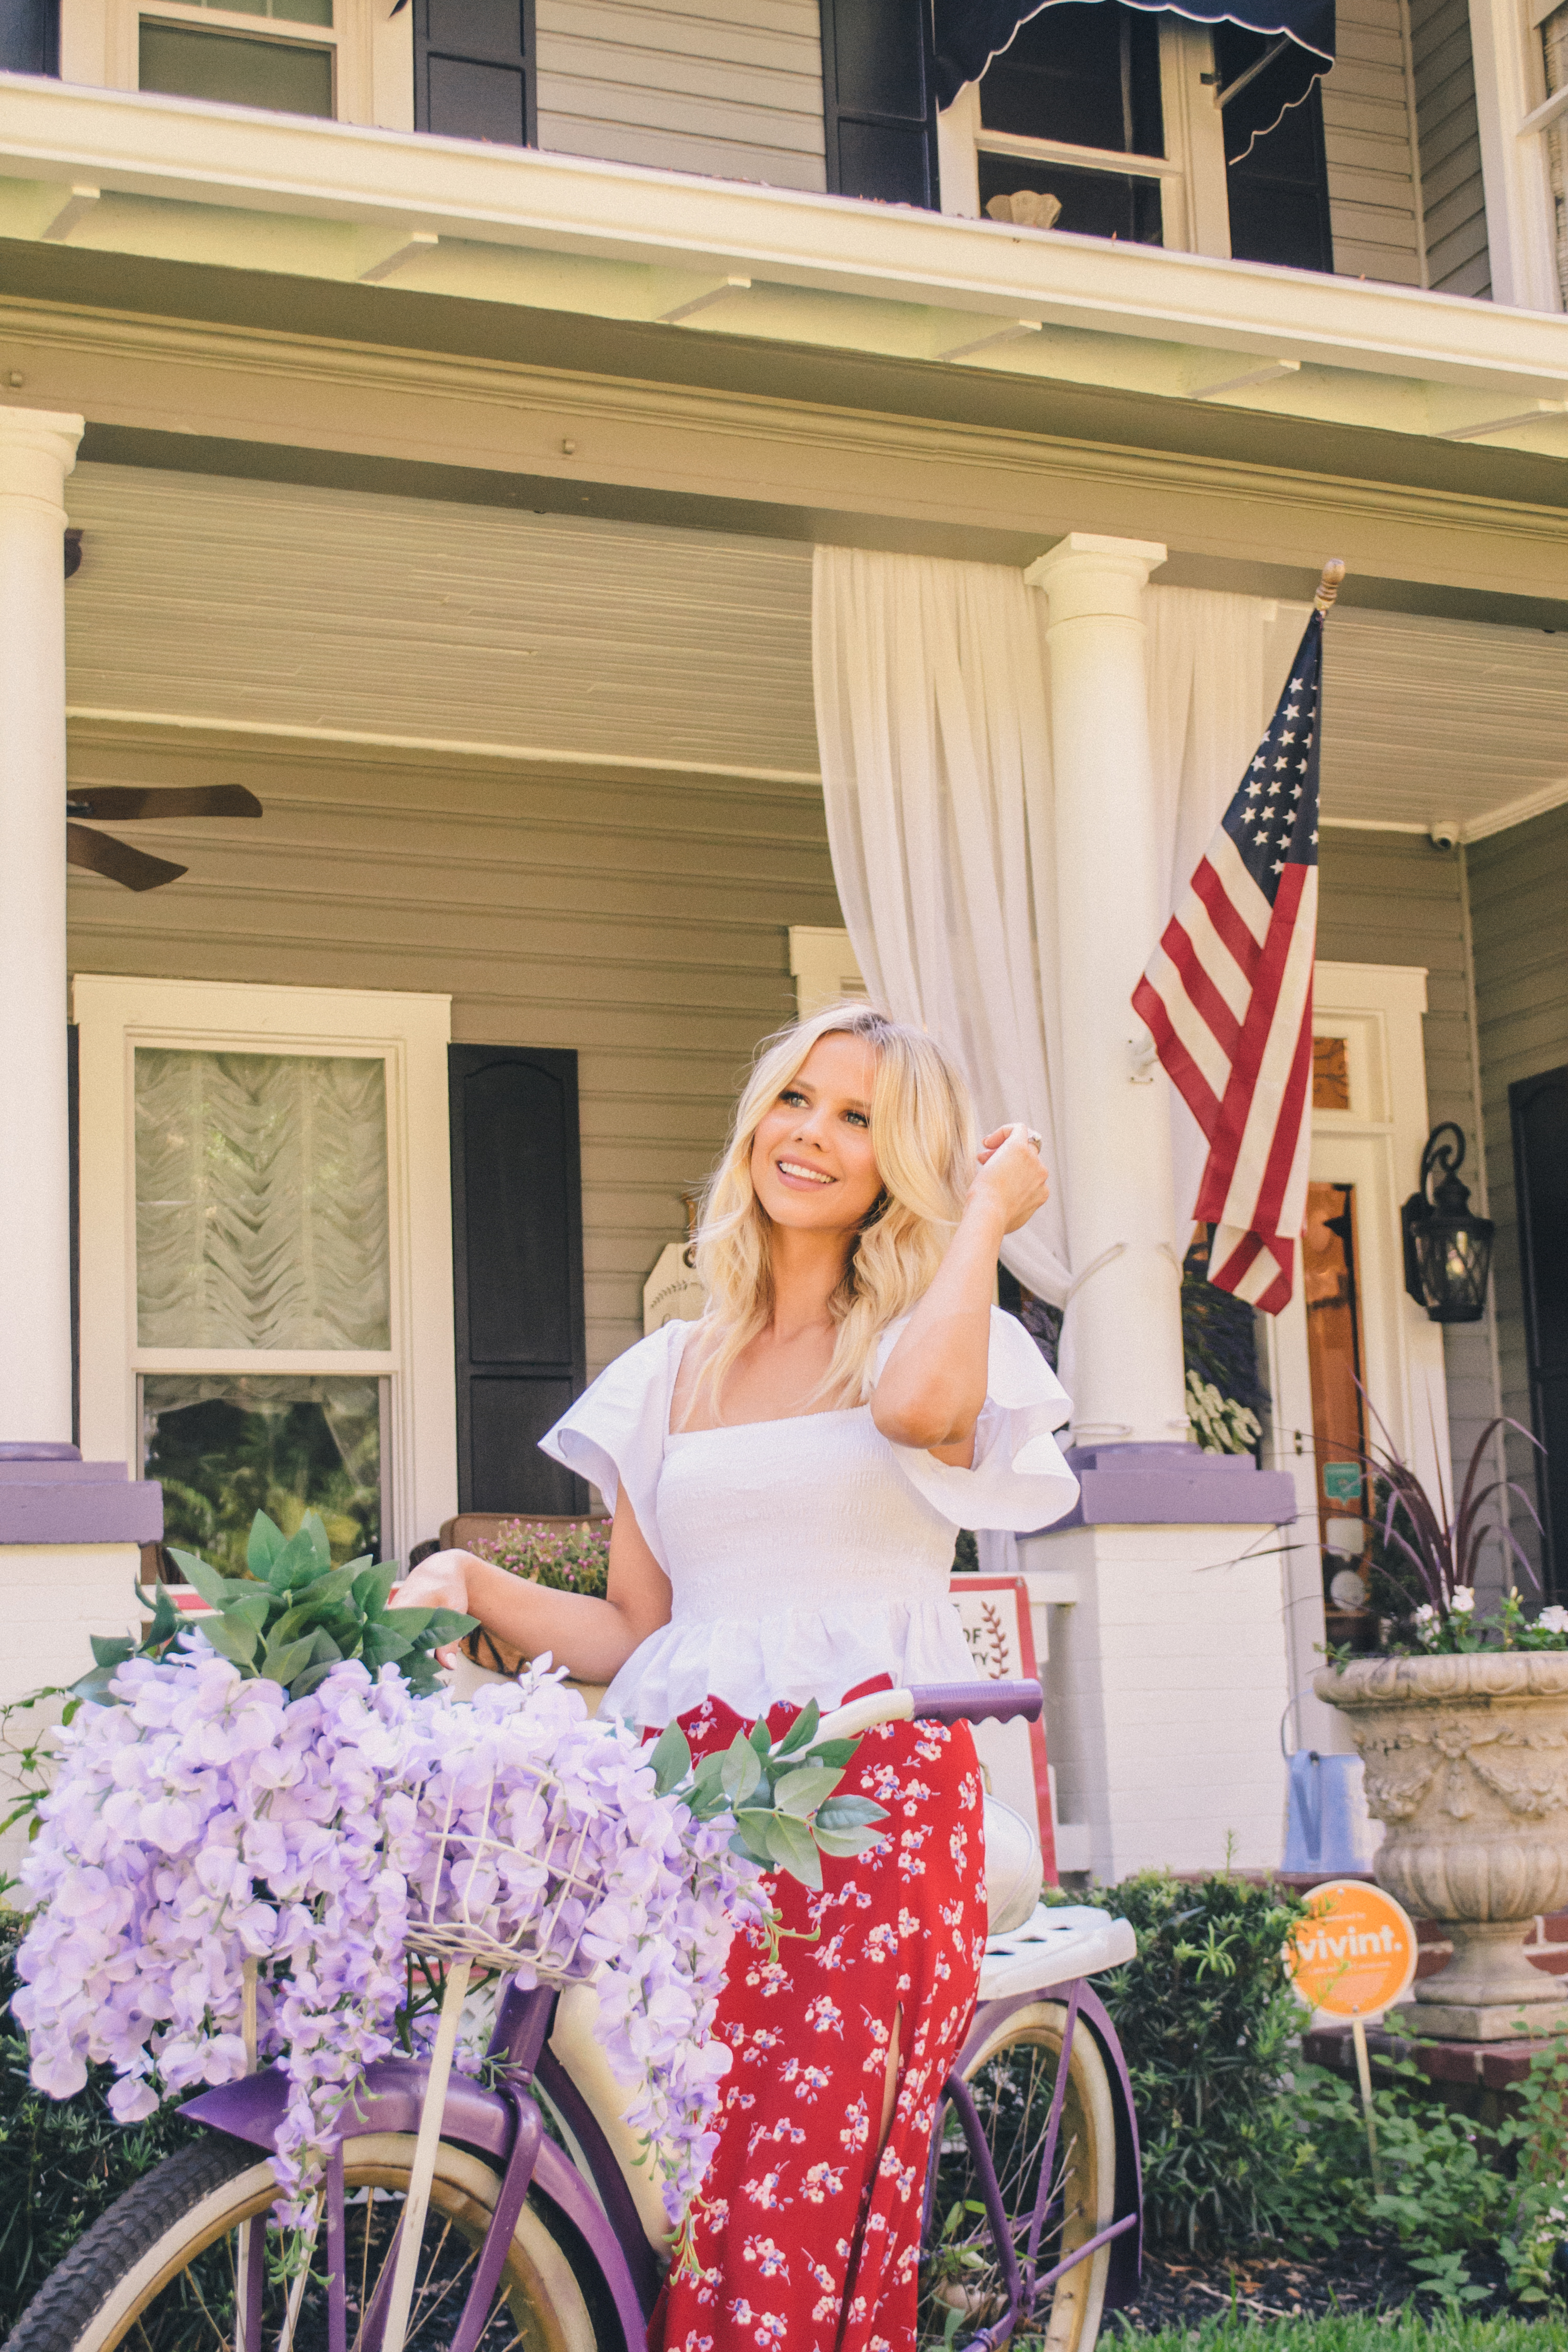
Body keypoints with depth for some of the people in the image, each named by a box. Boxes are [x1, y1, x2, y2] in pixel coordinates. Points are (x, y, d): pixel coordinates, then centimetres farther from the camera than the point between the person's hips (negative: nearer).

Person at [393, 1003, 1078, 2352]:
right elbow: (637, 1636, 17)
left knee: (806, 2220, -15)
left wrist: (988, 1216, -3)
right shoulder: (667, 1375, 20)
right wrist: (479, 1588, 1)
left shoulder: (936, 1336, 9)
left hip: (874, 1799, -3)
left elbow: (919, 1404, -18)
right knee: (676, 2210, -9)